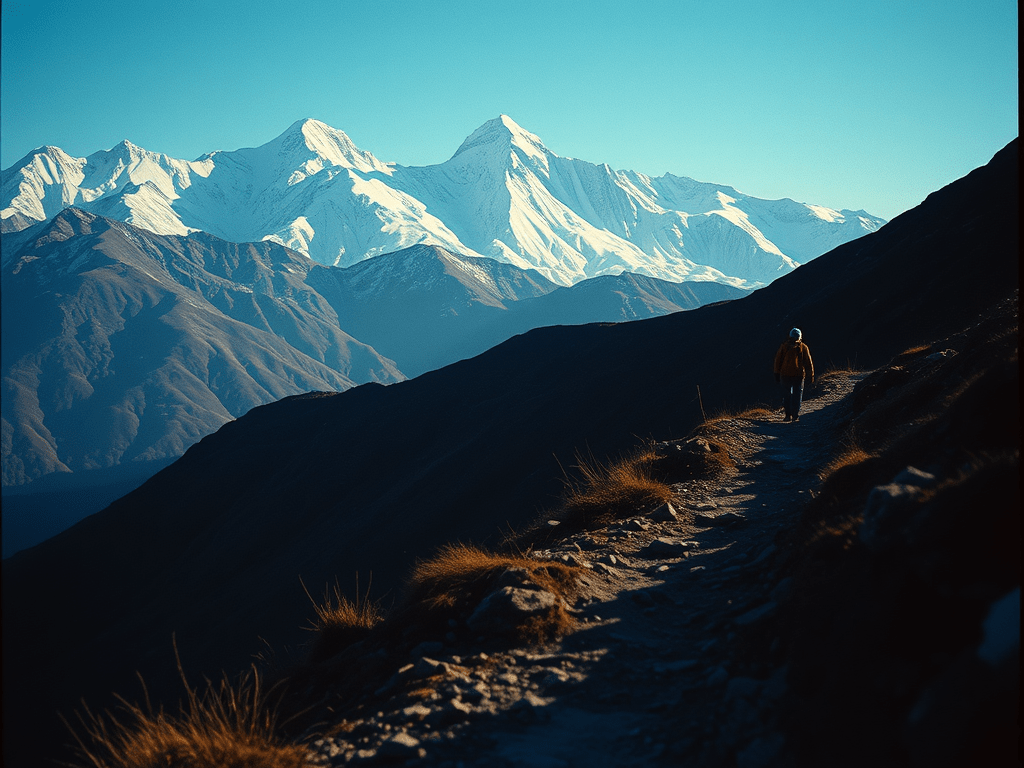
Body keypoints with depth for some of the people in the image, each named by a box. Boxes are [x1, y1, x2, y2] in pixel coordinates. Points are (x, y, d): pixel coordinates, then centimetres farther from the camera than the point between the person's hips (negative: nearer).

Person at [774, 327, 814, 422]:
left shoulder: (784, 346, 5)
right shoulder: (803, 347, 3)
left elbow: (778, 361, 5)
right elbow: (808, 363, 3)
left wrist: (777, 375, 10)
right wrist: (810, 376, 8)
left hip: (785, 374, 1)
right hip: (798, 375, -1)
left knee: (786, 395, 8)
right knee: (797, 395, 5)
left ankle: (788, 415, 3)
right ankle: (795, 416, 0)